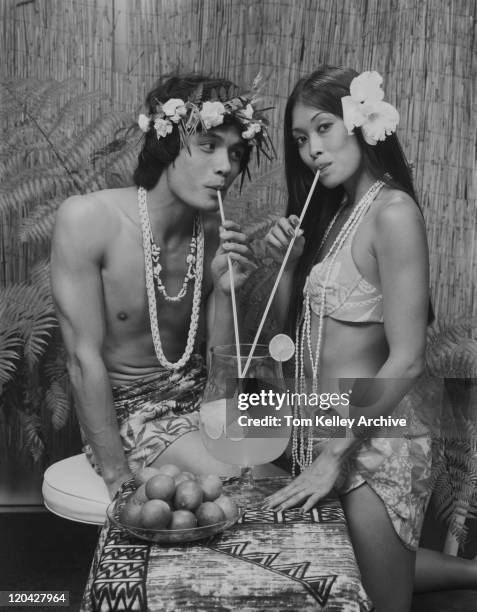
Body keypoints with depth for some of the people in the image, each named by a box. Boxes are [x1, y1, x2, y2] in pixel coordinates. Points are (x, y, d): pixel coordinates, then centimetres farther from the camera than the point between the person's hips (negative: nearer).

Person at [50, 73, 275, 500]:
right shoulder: (88, 219, -18)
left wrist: (225, 290, -18)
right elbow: (85, 358, -19)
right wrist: (118, 478, -20)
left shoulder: (217, 235, -3)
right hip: (120, 412, -5)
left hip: (196, 400, 5)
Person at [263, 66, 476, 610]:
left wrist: (332, 458, -18)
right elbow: (291, 327, 13)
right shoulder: (332, 212, 8)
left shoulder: (393, 210, -16)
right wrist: (288, 261, -4)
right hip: (320, 431, 8)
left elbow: (405, 361, -21)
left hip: (372, 439, -8)